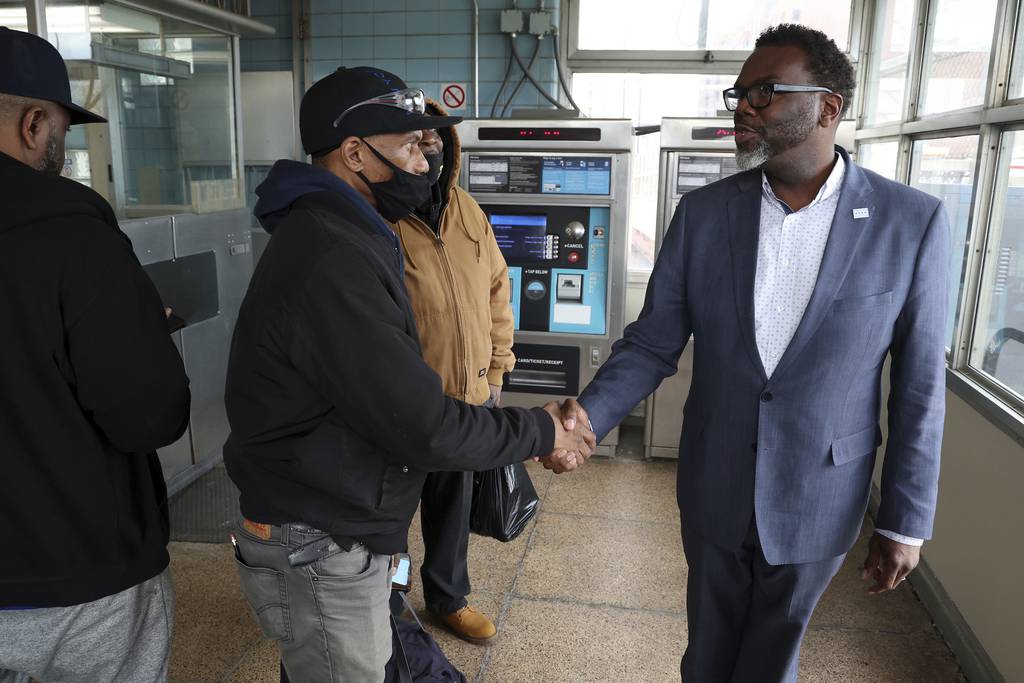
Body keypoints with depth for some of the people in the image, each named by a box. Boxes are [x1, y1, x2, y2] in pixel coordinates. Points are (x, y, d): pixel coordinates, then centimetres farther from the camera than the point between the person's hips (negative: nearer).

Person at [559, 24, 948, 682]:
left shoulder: (913, 222, -12)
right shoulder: (702, 212, -7)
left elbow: (918, 386, -7)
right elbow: (652, 345, -4)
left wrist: (907, 522, -3)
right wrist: (588, 414, -20)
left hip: (818, 499, -1)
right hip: (714, 486, 2)